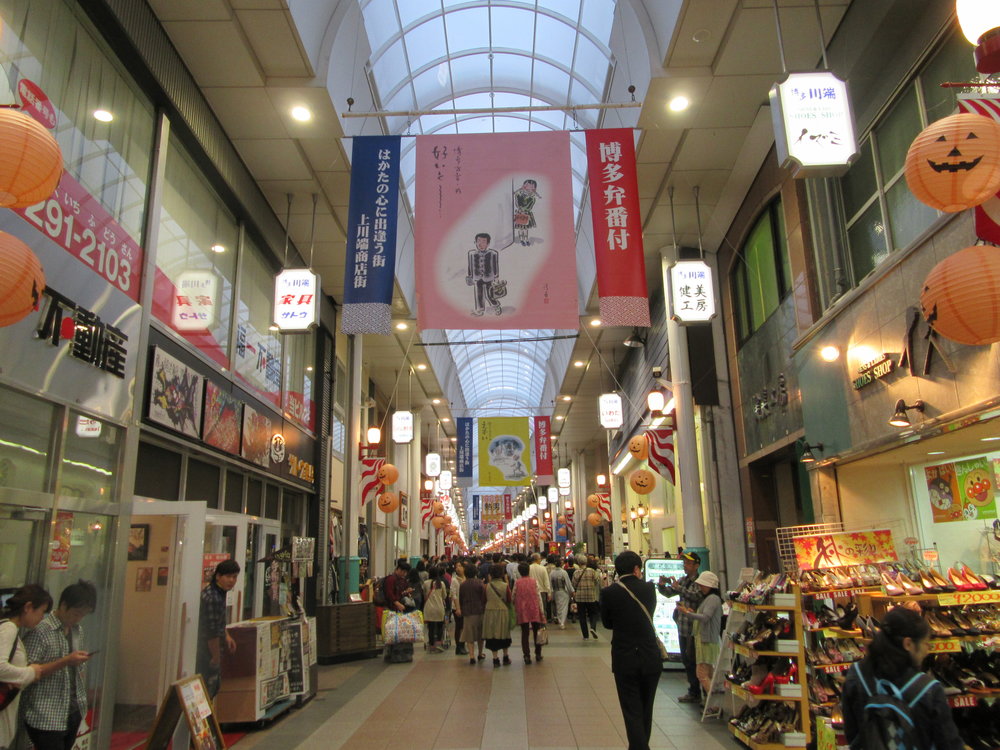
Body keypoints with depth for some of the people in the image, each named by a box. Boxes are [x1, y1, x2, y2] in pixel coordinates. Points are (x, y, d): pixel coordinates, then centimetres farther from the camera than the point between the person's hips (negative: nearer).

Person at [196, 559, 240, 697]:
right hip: (206, 649, -10)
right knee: (209, 687, 2)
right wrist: (216, 656, -16)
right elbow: (211, 631, -24)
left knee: (215, 685, 21)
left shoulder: (219, 592, 3)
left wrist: (226, 636, 16)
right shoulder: (212, 598, -27)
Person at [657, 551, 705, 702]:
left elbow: (697, 596, -27)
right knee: (685, 659, 13)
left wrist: (679, 588, -28)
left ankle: (695, 693, 6)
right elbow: (669, 593, 15)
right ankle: (693, 691, 23)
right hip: (682, 626, 8)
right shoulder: (683, 580, 13)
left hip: (693, 627, -8)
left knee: (692, 659, -4)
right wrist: (662, 586, -5)